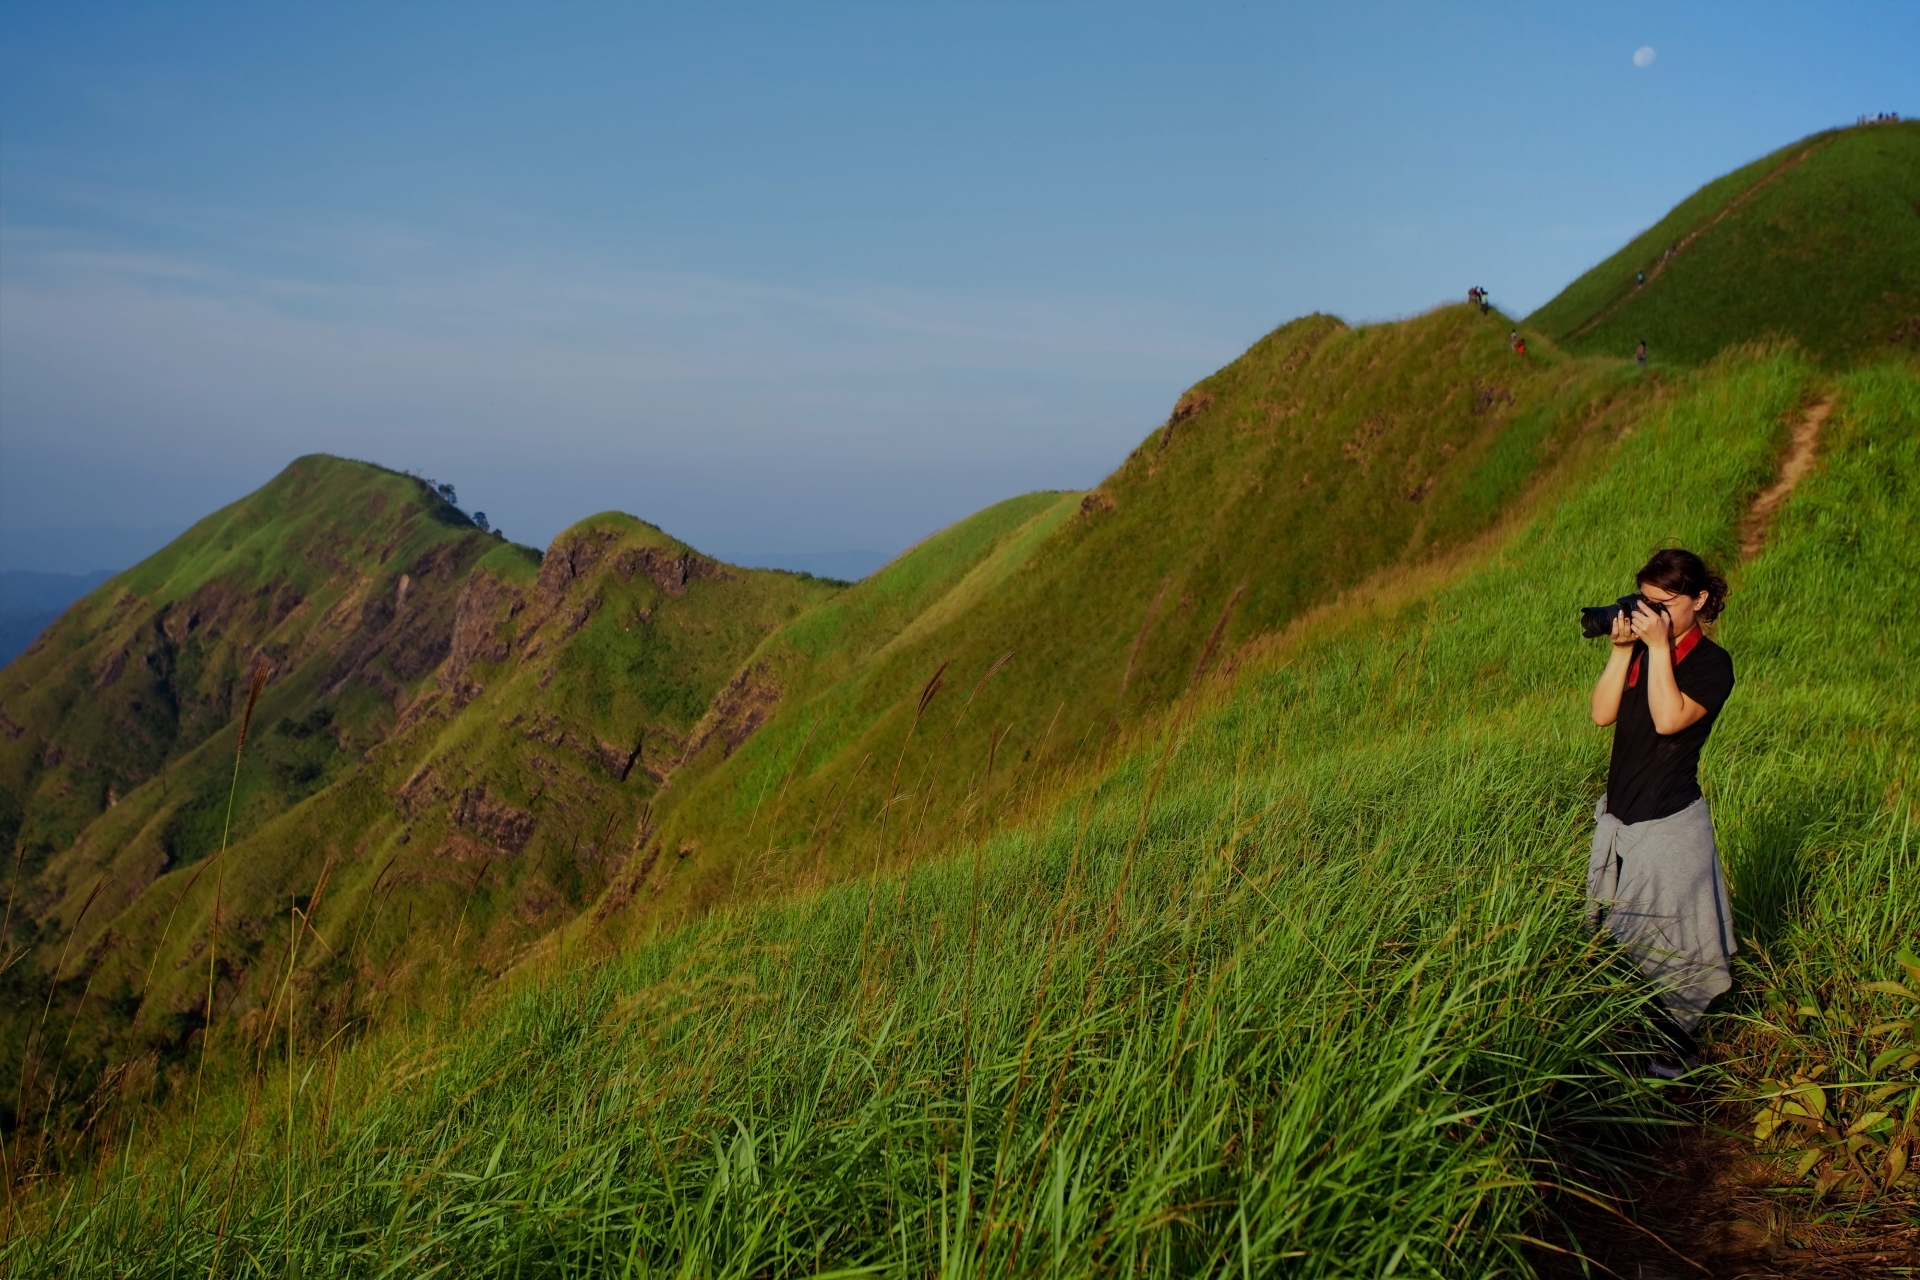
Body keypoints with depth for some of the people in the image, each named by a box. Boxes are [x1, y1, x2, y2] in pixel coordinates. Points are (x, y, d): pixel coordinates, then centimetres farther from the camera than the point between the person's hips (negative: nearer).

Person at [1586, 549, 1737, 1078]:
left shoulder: (1711, 663, -10)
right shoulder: (1640, 652, 7)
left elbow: (1668, 719, -25)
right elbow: (1602, 714, -4)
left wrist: (1659, 646, -22)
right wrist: (1622, 648, -9)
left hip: (1669, 824, -7)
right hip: (1618, 817, 7)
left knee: (1666, 940, 1)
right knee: (1614, 934, 16)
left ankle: (1675, 1045, 17)